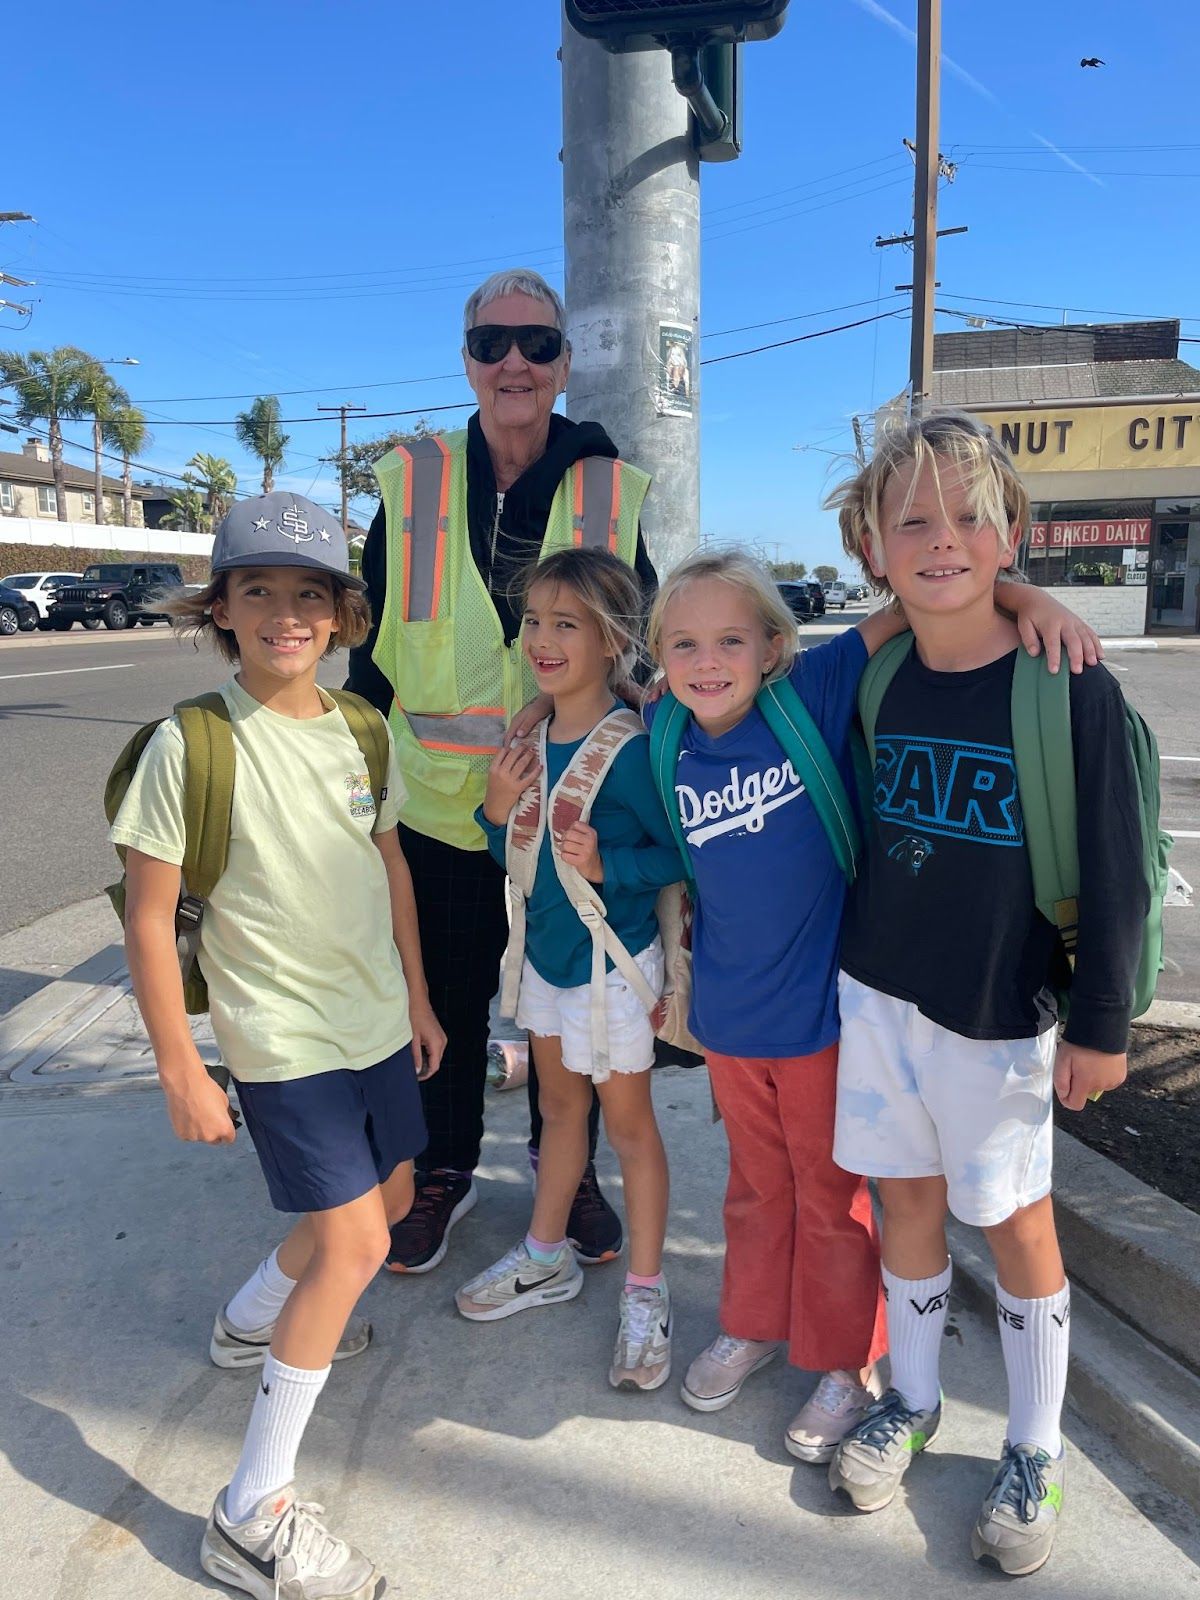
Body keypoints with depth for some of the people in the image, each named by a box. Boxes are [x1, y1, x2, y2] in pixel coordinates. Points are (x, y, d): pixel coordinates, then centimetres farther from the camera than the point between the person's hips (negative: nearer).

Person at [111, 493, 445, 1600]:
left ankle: (252, 1320, 49)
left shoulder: (361, 730, 0)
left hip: (377, 1020, 7)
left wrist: (418, 998, 14)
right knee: (354, 1243, -9)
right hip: (282, 1038, -7)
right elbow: (148, 912, -12)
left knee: (387, 1201, 20)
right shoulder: (191, 744, -16)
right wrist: (180, 1068, -12)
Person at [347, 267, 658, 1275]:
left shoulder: (610, 494, 0)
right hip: (443, 799, 0)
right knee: (449, 995, 14)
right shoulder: (414, 485, 0)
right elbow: (376, 647, 5)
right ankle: (445, 1170, 36)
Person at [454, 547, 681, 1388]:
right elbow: (514, 855, 6)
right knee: (559, 1103, 23)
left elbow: (682, 852, -17)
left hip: (613, 961, -7)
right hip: (545, 949, 7)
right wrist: (498, 807, -13)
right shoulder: (532, 736, -3)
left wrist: (608, 865, -30)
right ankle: (547, 1257, 43)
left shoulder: (630, 747, -23)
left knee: (627, 1120, 9)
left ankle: (646, 1292, 29)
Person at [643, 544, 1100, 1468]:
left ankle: (847, 1362, 37)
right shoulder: (668, 746, -5)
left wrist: (1028, 597, -27)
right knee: (756, 1187, 23)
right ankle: (753, 1326, 47)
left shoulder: (814, 696, -16)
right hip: (727, 1012, 4)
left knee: (830, 1197, 15)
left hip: (819, 1007, -3)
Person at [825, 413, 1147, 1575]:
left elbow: (1114, 873, -10)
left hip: (1000, 1011, -3)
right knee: (906, 1194, 16)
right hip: (876, 990, 4)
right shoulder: (873, 682, -3)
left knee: (1014, 1219, 11)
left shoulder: (1070, 688, -14)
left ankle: (1033, 1453, 33)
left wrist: (1101, 1022, -7)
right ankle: (910, 1401, 39)